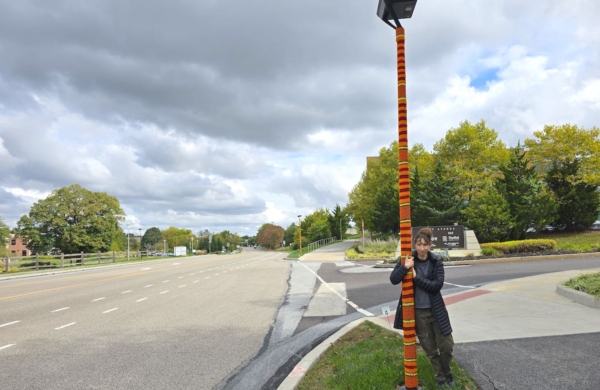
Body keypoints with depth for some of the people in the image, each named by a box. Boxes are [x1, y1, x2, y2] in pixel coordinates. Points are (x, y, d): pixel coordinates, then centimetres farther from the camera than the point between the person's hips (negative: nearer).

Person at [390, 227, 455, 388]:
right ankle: (440, 376, 34)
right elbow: (393, 279, -15)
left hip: (436, 310, 0)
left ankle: (447, 371, 37)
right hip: (417, 311, 0)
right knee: (429, 348, 12)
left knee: (447, 345, 7)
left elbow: (437, 285, -16)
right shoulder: (408, 260, -7)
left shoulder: (436, 262, -7)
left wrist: (416, 277, -21)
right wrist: (405, 267, -30)